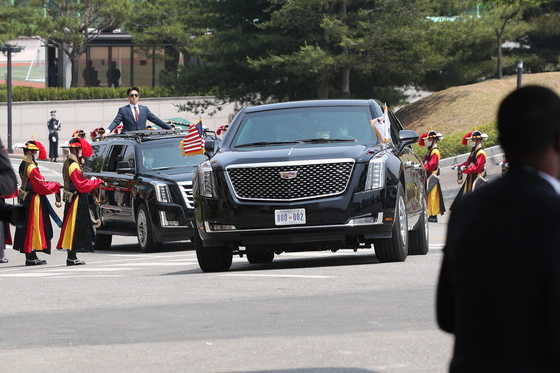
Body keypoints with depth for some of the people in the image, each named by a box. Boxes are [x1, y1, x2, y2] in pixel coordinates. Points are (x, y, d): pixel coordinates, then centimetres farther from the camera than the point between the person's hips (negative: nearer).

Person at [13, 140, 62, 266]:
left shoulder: (23, 165, 11)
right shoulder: (32, 168, -19)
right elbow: (42, 186, -17)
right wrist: (56, 186, -4)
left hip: (25, 199, 10)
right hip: (33, 200, -10)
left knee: (27, 227, 12)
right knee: (33, 226, -4)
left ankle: (29, 256, 17)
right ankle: (31, 257, -2)